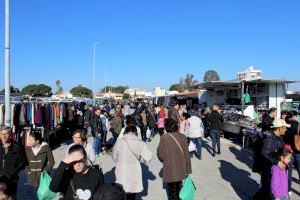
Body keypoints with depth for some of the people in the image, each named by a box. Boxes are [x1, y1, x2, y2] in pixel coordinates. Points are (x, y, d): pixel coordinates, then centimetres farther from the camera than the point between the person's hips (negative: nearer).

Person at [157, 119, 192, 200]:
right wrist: (188, 169, 5)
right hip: (181, 169, 3)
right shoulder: (182, 137, -9)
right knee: (178, 188, 23)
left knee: (171, 190, 14)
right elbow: (187, 154, -4)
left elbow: (160, 154, -7)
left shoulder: (164, 138, -16)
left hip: (170, 169, -3)